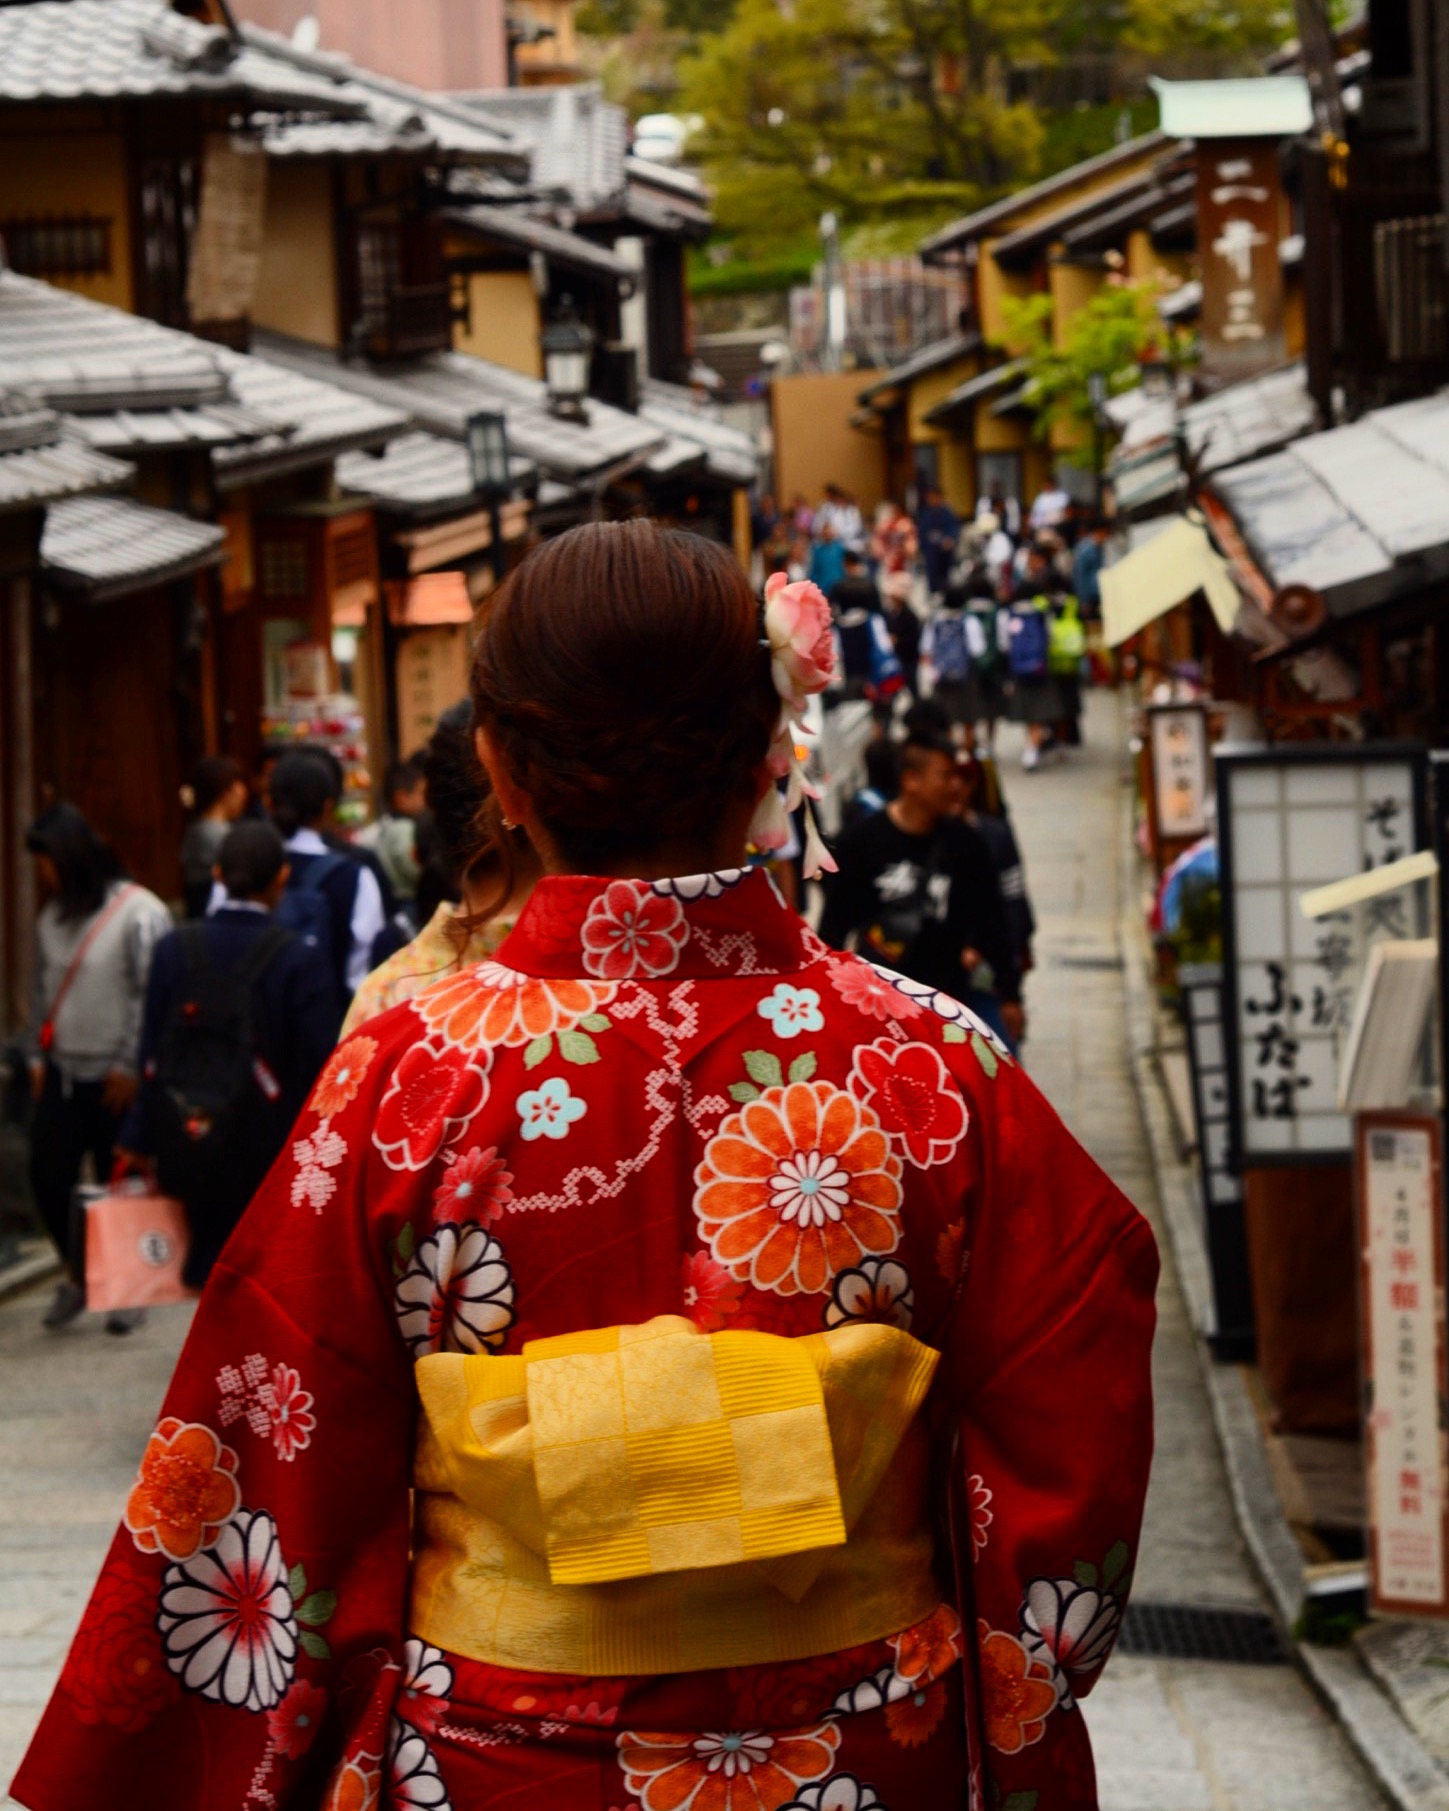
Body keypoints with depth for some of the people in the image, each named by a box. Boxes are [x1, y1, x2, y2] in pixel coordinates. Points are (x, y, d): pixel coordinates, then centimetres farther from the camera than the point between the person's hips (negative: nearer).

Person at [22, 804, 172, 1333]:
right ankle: (78, 1274, 24)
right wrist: (37, 1055, 9)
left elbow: (151, 997, -14)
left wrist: (130, 1066, -15)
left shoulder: (139, 914, -13)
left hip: (115, 1081, -6)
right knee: (47, 1175, 3)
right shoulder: (53, 917, 10)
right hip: (62, 1076, 6)